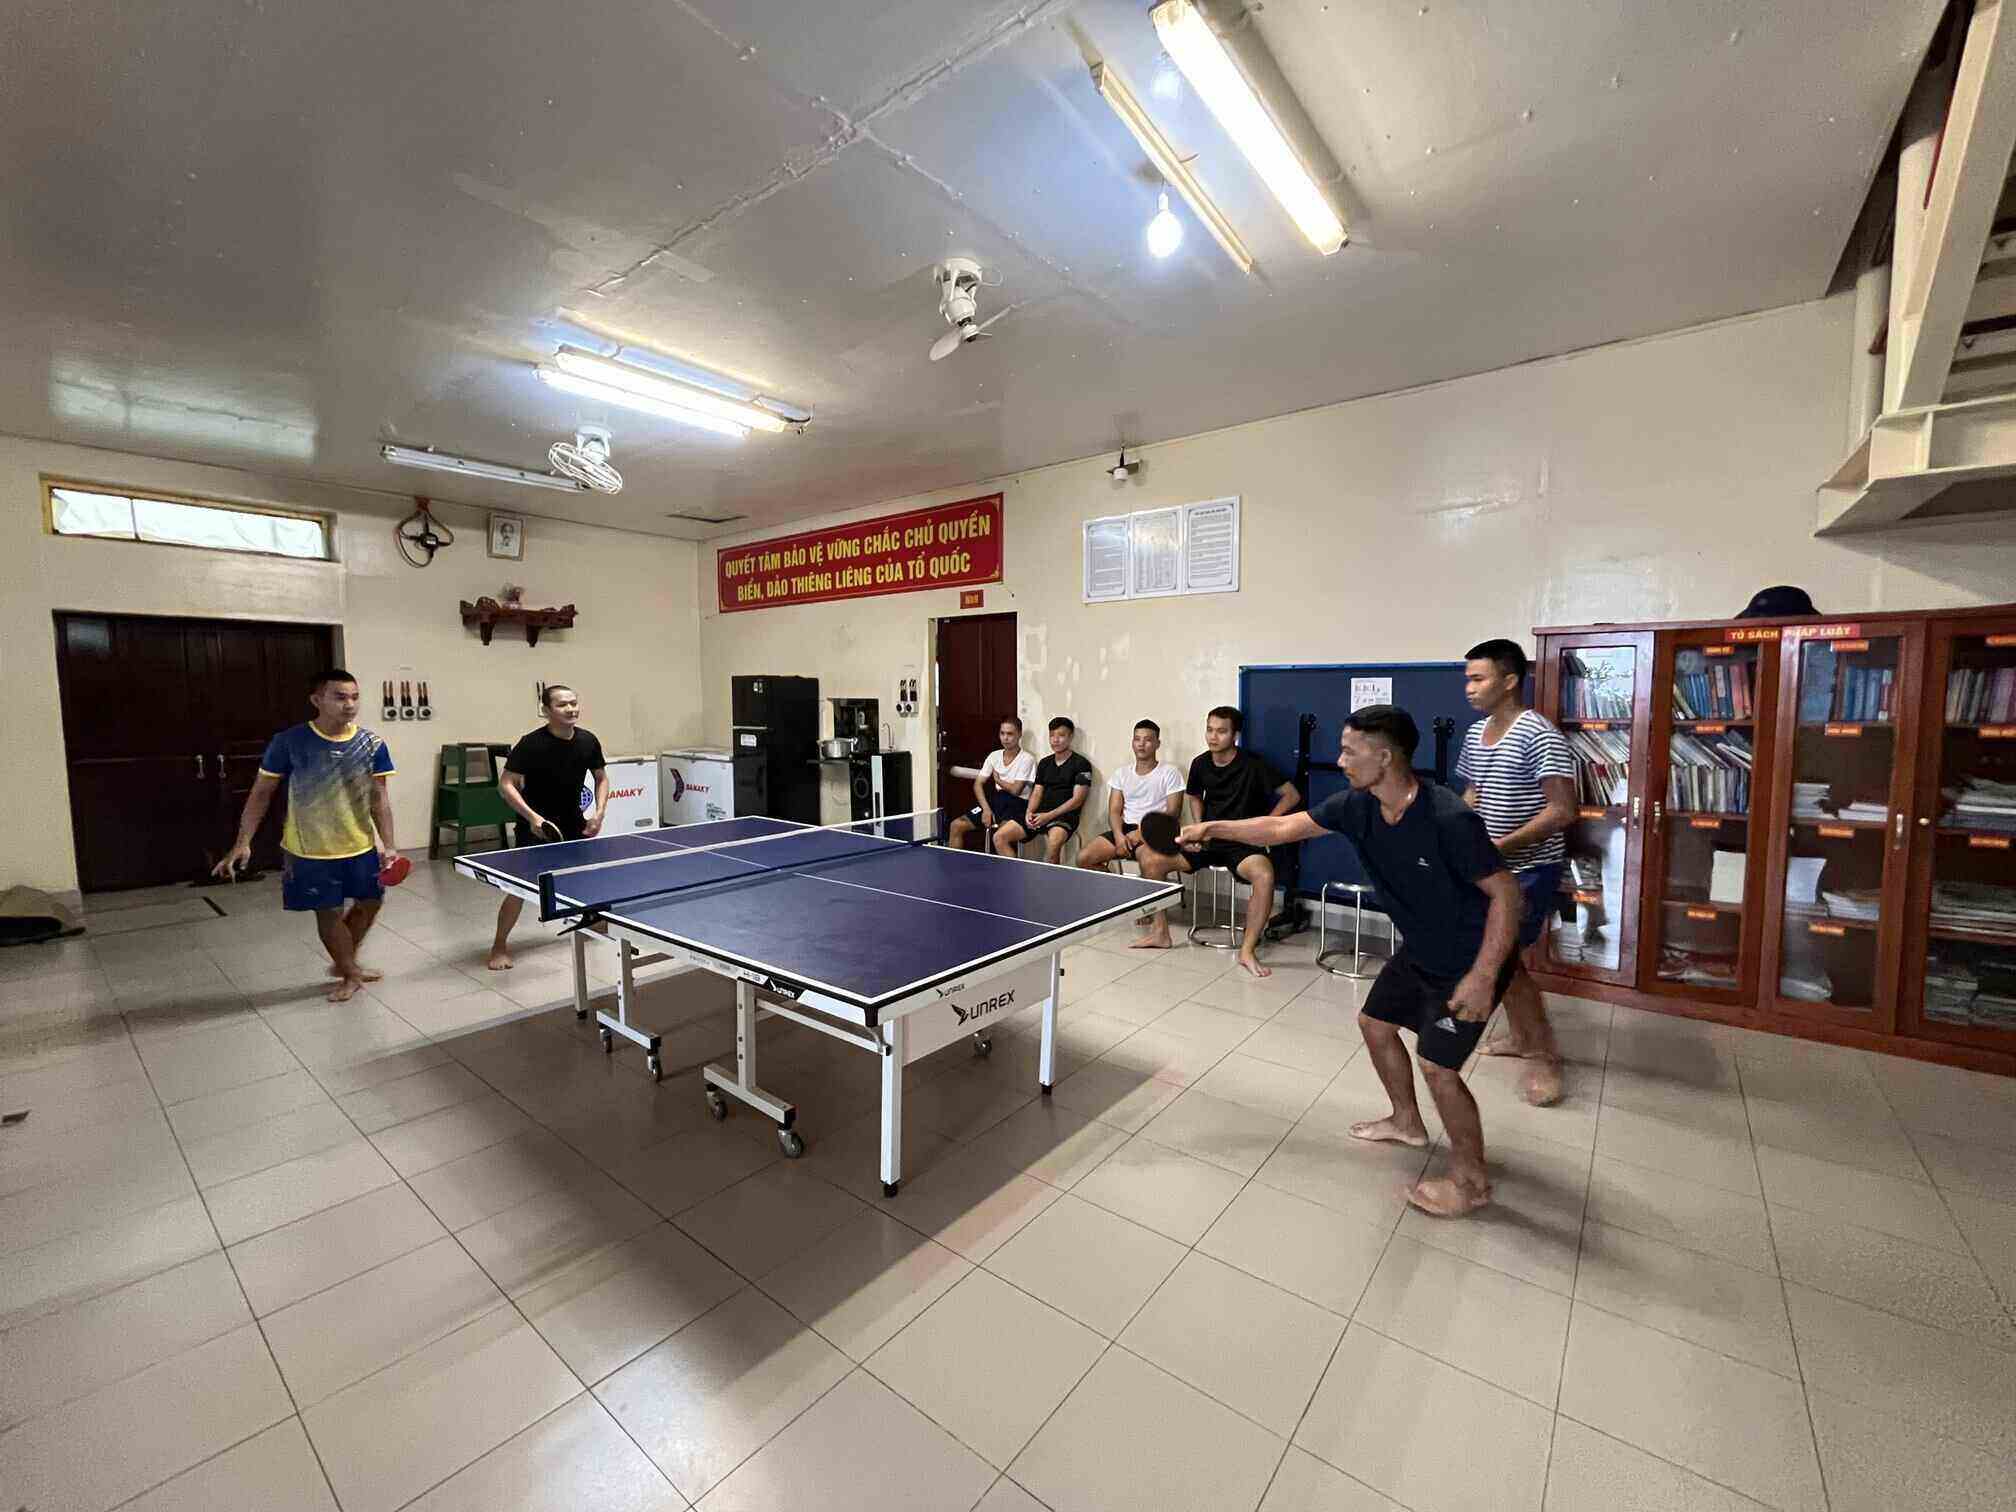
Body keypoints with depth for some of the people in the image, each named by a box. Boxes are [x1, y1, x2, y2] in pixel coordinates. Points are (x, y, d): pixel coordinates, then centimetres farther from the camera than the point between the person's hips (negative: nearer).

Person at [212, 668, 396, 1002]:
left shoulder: (371, 744, -7)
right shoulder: (288, 743, -13)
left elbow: (379, 798, -5)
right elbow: (261, 793, -4)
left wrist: (388, 845, -11)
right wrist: (242, 843, -9)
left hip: (361, 847, 3)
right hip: (311, 851, -3)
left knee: (370, 903, 16)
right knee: (329, 913, 7)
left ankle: (344, 962, 41)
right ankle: (350, 974, 29)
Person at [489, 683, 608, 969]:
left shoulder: (588, 741, -7)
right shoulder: (532, 744, -21)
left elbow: (601, 778, 7)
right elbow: (506, 783, -17)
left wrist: (599, 812, -5)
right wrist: (531, 816, -28)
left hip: (574, 822, 5)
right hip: (536, 824, -5)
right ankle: (500, 945, 14)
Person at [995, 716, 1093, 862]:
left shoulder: (1081, 764, -1)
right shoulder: (1044, 763, 19)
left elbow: (1077, 800, -8)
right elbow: (1037, 793, 15)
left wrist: (1049, 815, -16)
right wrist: (1029, 812, -6)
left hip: (1064, 816, -6)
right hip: (1039, 814, 6)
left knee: (1053, 843, -38)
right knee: (999, 837, -10)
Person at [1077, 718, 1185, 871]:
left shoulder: (1169, 773, 2)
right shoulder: (1121, 773, 15)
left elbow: (1172, 813, -5)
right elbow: (1114, 811, 8)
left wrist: (1142, 832, -17)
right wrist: (1119, 835, -13)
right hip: (1125, 829, 4)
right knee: (1083, 858, -15)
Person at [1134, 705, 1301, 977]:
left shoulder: (1253, 764, -11)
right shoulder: (1200, 764, 4)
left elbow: (1292, 795, -4)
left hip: (1242, 843, -5)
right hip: (1208, 839, 5)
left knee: (1264, 875, -37)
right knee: (1151, 860, -10)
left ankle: (1248, 950, -22)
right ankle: (1160, 932, 4)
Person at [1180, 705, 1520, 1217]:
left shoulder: (1450, 820, -33)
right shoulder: (1356, 805, -12)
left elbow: (1506, 893, -26)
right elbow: (1282, 827, -4)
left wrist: (1482, 976, -28)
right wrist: (1215, 828, -10)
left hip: (1469, 962, -8)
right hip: (1419, 951, 8)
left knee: (1438, 1066, -6)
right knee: (1375, 1023, 18)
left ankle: (1471, 1179, 20)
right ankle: (1407, 1122, 43)